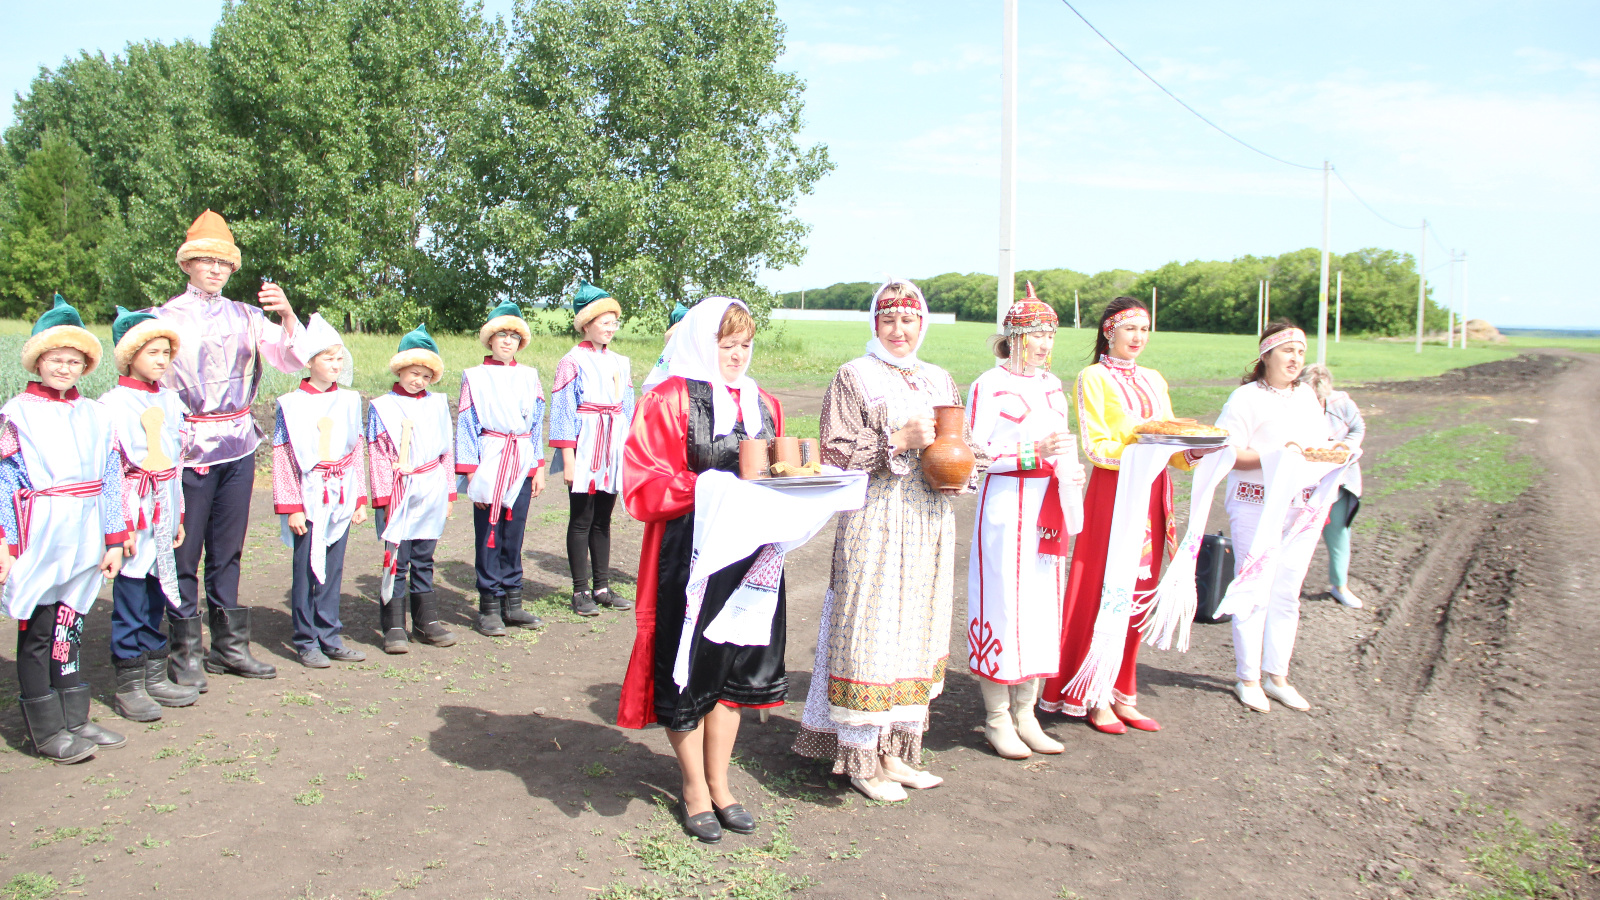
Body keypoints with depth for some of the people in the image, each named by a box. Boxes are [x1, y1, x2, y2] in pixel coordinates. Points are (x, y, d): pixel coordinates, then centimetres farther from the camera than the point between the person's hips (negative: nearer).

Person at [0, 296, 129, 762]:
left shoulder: (96, 414, 11)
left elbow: (110, 478, 12)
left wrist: (114, 540, 10)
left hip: (82, 544, 4)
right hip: (38, 542, -4)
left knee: (68, 629, 13)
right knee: (38, 634, 3)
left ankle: (74, 720, 21)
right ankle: (48, 730, 11)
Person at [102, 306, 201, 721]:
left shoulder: (170, 400, 11)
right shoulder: (113, 404, -9)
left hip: (164, 511, 6)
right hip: (134, 514, -6)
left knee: (158, 596, 12)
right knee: (130, 599, 0)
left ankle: (155, 677, 22)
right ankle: (128, 685, 9)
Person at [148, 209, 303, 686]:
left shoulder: (245, 316, 10)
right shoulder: (166, 317, 1)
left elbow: (292, 360, 3)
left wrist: (287, 314, -13)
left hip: (239, 444, 4)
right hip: (191, 446, -3)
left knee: (228, 550, 11)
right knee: (184, 552, 1)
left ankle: (229, 645, 18)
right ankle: (185, 651, 11)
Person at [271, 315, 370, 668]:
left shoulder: (349, 401, 8)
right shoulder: (291, 404, -4)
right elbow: (282, 458, -6)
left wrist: (360, 500, 9)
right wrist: (291, 507, -10)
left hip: (340, 499, 4)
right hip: (309, 500, -4)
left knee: (333, 569, 10)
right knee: (306, 570, 3)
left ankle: (330, 636, 19)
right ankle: (307, 641, 13)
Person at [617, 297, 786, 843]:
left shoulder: (763, 405, 12)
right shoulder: (669, 401, -7)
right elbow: (643, 488, -12)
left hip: (750, 553, 6)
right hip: (690, 555, -6)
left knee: (736, 666, 13)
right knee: (689, 671, 4)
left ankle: (719, 784, 28)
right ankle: (695, 789, 24)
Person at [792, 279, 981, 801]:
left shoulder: (940, 381, 16)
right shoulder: (854, 377, -1)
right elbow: (835, 454, -9)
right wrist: (898, 441, -17)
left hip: (929, 525, 6)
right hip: (874, 522, -6)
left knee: (917, 632, 9)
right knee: (869, 633, -5)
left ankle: (896, 751, 20)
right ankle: (861, 758, 8)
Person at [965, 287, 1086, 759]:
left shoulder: (1052, 386, 15)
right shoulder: (989, 385, -6)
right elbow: (973, 451, -11)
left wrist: (1071, 472, 8)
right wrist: (1032, 453, -20)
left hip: (1048, 509, 7)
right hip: (1005, 506, -7)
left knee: (1042, 606, 9)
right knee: (1003, 606, -4)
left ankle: (1025, 713, 20)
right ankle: (997, 717, 9)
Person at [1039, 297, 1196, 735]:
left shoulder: (1154, 380, 18)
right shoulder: (1094, 377, -2)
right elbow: (1095, 446, -10)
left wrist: (1191, 452, -6)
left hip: (1152, 492, 6)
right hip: (1112, 490, -6)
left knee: (1138, 593, 8)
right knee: (1102, 591, -4)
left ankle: (1122, 692, 17)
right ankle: (1094, 697, 7)